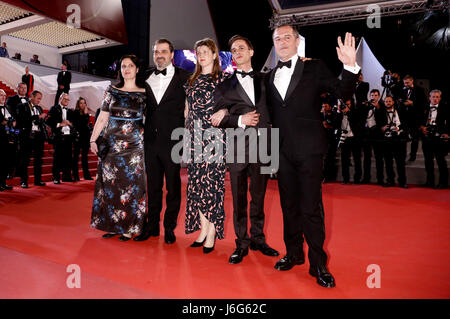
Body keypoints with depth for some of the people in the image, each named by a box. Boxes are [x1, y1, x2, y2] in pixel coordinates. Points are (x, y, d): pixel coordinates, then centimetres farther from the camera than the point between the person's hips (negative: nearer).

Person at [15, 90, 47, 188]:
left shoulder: (40, 108, 17)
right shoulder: (22, 107, 1)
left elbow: (41, 122, 14)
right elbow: (22, 120, -14)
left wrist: (43, 118, -7)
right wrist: (37, 117, -17)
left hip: (38, 136, 5)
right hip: (27, 136, -5)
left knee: (38, 159, 7)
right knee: (24, 160, 0)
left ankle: (38, 180, 14)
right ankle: (23, 181, 6)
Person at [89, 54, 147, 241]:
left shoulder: (144, 93, 3)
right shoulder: (112, 91, 9)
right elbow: (102, 117, 9)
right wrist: (93, 139, 5)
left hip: (133, 143, -2)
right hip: (111, 142, 3)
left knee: (131, 183, -1)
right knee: (109, 183, 5)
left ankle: (129, 227, 10)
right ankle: (112, 225, 18)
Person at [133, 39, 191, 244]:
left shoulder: (184, 77, -1)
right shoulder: (145, 78, 11)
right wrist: (142, 134, 5)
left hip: (173, 141, -4)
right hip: (151, 141, 4)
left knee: (173, 187, 7)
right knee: (153, 185, 12)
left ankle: (169, 227, 21)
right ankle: (152, 226, 25)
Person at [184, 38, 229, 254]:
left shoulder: (222, 78, 5)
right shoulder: (192, 80, 19)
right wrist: (188, 131, 13)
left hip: (214, 135, -5)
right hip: (194, 136, 5)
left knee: (212, 181, -7)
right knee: (196, 182, 4)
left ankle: (212, 231, 2)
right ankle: (203, 228, 14)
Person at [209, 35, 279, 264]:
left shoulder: (264, 80, 15)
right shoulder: (225, 84, 11)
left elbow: (269, 109, 2)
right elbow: (219, 119, 5)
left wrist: (227, 113, -6)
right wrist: (239, 120, -15)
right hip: (237, 146, -1)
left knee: (259, 195, 10)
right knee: (239, 198, 3)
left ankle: (258, 239, 24)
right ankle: (242, 244, 15)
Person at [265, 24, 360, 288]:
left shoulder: (314, 68, 3)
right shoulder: (271, 76, 14)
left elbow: (343, 93, -7)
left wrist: (350, 66, -22)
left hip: (309, 149, -4)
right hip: (283, 150, 4)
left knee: (311, 208, -2)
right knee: (289, 205, 14)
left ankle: (318, 264, 13)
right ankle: (294, 253, 30)